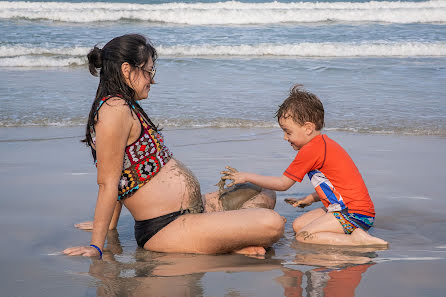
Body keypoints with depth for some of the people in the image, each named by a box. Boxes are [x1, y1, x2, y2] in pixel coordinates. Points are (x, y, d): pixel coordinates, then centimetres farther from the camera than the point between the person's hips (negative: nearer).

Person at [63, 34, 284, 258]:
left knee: (266, 197, 21)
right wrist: (96, 247, -19)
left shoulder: (127, 108, 15)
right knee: (272, 225, -23)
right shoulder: (116, 109, -18)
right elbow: (108, 183, -20)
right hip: (166, 229, -11)